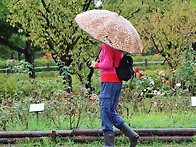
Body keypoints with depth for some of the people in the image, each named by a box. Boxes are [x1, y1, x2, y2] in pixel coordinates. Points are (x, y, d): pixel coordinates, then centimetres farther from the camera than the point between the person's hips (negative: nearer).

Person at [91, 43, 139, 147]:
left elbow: (108, 64, -16)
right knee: (111, 112, 14)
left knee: (105, 110, -5)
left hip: (109, 80, -9)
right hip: (118, 81, 9)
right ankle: (132, 135, 7)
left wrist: (96, 65, 0)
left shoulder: (106, 44, -10)